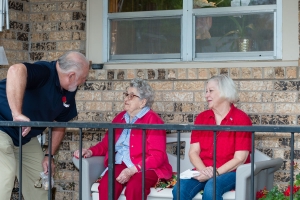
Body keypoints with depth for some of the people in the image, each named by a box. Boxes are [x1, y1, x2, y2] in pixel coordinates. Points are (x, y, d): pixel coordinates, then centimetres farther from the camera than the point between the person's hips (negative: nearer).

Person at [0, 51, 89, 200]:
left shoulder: (69, 92, -2)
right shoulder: (44, 72, -29)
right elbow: (16, 70, -52)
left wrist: (49, 155, 3)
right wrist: (17, 114, -53)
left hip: (26, 137, 9)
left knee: (40, 180, 12)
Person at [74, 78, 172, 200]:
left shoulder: (153, 120, -2)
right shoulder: (120, 118, 18)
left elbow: (157, 156, -10)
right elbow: (107, 143, 25)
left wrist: (132, 170, -22)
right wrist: (90, 152, 3)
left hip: (146, 168, -4)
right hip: (120, 165, 4)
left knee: (133, 187, -38)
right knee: (106, 185, -29)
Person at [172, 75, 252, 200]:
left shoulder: (241, 119, -4)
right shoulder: (201, 118, 10)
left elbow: (239, 159, -10)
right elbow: (193, 152, 4)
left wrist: (215, 173, -19)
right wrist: (204, 170, -16)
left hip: (230, 172, -4)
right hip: (203, 172, 4)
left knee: (211, 189, -36)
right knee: (179, 189, -26)